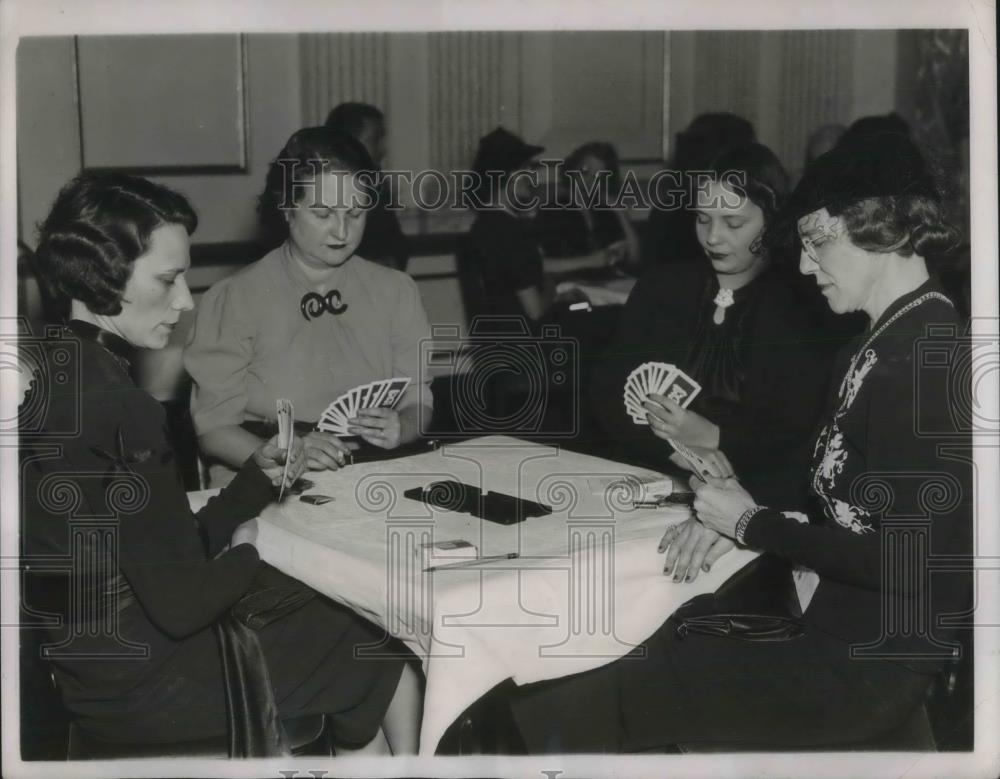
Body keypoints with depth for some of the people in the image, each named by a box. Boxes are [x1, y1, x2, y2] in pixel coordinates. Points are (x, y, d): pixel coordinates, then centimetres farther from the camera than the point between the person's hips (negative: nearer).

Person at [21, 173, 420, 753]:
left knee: (343, 620, 22)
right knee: (389, 656, 11)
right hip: (143, 682, -8)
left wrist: (257, 479, 1)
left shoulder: (57, 375, 3)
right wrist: (246, 551, -6)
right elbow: (182, 604, -24)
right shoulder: (117, 405, -26)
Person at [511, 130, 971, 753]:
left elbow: (911, 559, -22)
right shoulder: (883, 345, 12)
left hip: (868, 668, -9)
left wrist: (754, 526, -12)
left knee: (559, 721, -13)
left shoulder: (928, 360, -18)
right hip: (827, 618, 9)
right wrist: (730, 510, 2)